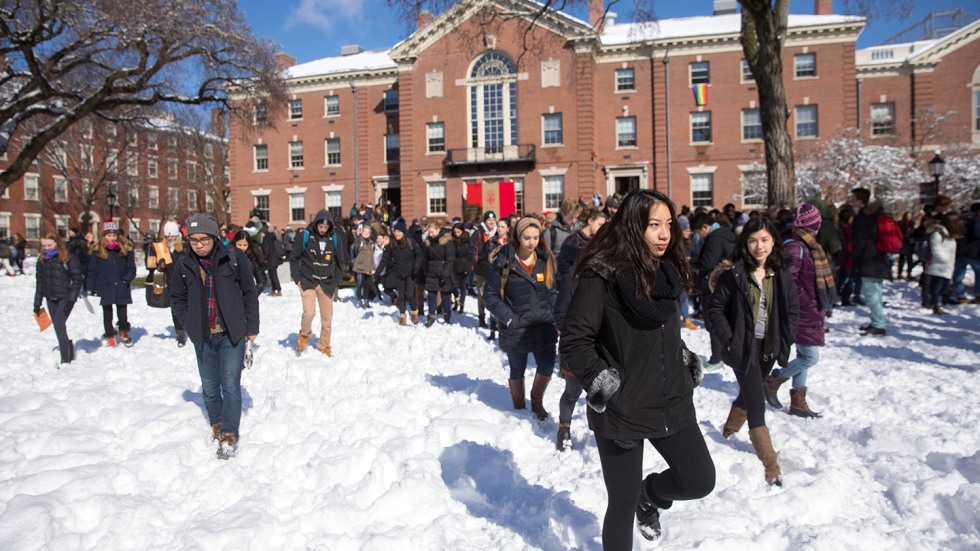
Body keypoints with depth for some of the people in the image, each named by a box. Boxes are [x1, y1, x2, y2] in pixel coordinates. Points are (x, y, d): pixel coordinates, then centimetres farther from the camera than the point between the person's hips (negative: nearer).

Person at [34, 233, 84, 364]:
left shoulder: (69, 258, -8)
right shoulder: (42, 260, 9)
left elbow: (77, 280, -9)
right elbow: (40, 282, 14)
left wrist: (71, 299, -16)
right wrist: (37, 303, 13)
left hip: (65, 298, -6)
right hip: (51, 299, 6)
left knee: (59, 325, -15)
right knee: (58, 327, 10)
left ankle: (66, 360, -9)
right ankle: (70, 354, 24)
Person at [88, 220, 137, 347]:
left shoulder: (125, 249, -1)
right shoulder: (98, 251, -2)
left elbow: (132, 269, 3)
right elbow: (92, 270, 3)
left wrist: (126, 280, -11)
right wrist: (92, 287, 0)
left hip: (121, 289, 0)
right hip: (105, 288, 0)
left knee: (122, 313, 3)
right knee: (107, 314, 10)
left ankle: (124, 332, 31)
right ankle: (110, 336, 25)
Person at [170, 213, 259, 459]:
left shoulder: (233, 257, -8)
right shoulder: (184, 264, 0)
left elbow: (250, 293, -2)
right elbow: (177, 298, 13)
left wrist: (252, 327, -1)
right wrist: (189, 323, 1)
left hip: (232, 334, -3)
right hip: (203, 337, 3)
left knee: (230, 384, -4)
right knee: (209, 386, 14)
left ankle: (229, 434, 6)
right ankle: (216, 424, 34)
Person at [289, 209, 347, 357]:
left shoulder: (335, 238, -1)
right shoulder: (305, 235, -7)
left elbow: (340, 261, 9)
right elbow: (294, 258, 1)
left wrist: (336, 281, 4)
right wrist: (297, 278, -5)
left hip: (327, 283, 3)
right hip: (308, 281, -2)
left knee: (327, 317, 6)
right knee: (309, 312, -18)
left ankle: (324, 345, 26)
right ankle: (304, 335, 12)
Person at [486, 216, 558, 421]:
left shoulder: (545, 260, 2)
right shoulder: (504, 262, -12)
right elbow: (490, 295, -10)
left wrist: (552, 316, 3)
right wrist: (509, 319, -16)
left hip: (544, 327, 4)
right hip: (516, 330, -3)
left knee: (546, 369, 10)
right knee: (517, 371, 14)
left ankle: (537, 401, 38)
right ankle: (520, 409, 35)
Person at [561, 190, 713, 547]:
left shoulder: (667, 271, 6)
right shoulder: (602, 275, -17)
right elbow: (574, 342, -17)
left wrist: (685, 360, 11)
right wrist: (603, 386, -20)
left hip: (673, 401, 6)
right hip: (622, 408, -6)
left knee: (700, 481, 9)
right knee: (623, 504, 8)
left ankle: (650, 494, 40)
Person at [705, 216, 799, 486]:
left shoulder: (782, 275, 1)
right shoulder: (733, 274, -12)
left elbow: (792, 311, 8)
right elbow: (714, 308, -10)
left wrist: (784, 341, -2)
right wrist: (728, 340, -14)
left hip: (769, 348, 5)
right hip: (743, 349, -5)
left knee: (749, 394, 22)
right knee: (757, 405, -5)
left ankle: (729, 430, 50)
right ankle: (772, 467, 2)